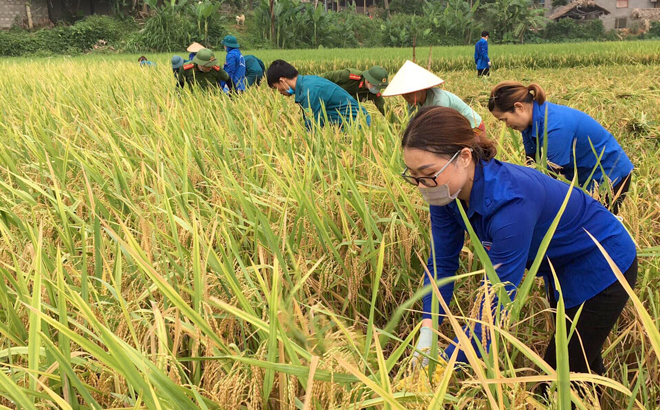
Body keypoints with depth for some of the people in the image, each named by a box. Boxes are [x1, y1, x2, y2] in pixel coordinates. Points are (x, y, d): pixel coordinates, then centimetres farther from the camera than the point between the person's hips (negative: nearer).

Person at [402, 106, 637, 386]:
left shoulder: (510, 201, -42)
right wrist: (427, 331, -24)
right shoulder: (446, 192, -19)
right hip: (561, 267, 7)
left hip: (601, 269, -7)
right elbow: (441, 263, -12)